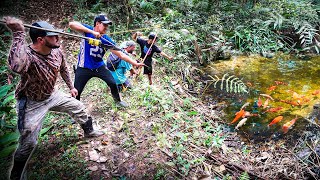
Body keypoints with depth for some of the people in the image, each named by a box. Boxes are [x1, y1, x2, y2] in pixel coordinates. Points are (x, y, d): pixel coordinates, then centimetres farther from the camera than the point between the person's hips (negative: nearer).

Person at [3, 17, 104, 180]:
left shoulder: (56, 51, -13)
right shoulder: (27, 56, -35)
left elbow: (63, 69, 8)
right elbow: (16, 67, -62)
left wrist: (71, 87, 17)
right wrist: (18, 34, -56)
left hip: (52, 95, 7)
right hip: (32, 103, -6)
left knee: (78, 107, 17)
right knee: (28, 143, -4)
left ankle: (89, 131, 47)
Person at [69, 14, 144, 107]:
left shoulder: (106, 39, -8)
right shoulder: (88, 30, -13)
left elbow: (121, 54, -9)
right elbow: (71, 24, -31)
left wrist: (135, 63, -17)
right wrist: (92, 32, -39)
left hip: (99, 66, 3)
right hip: (84, 67, -2)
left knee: (113, 83, -2)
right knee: (76, 91, 0)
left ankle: (118, 100, 26)